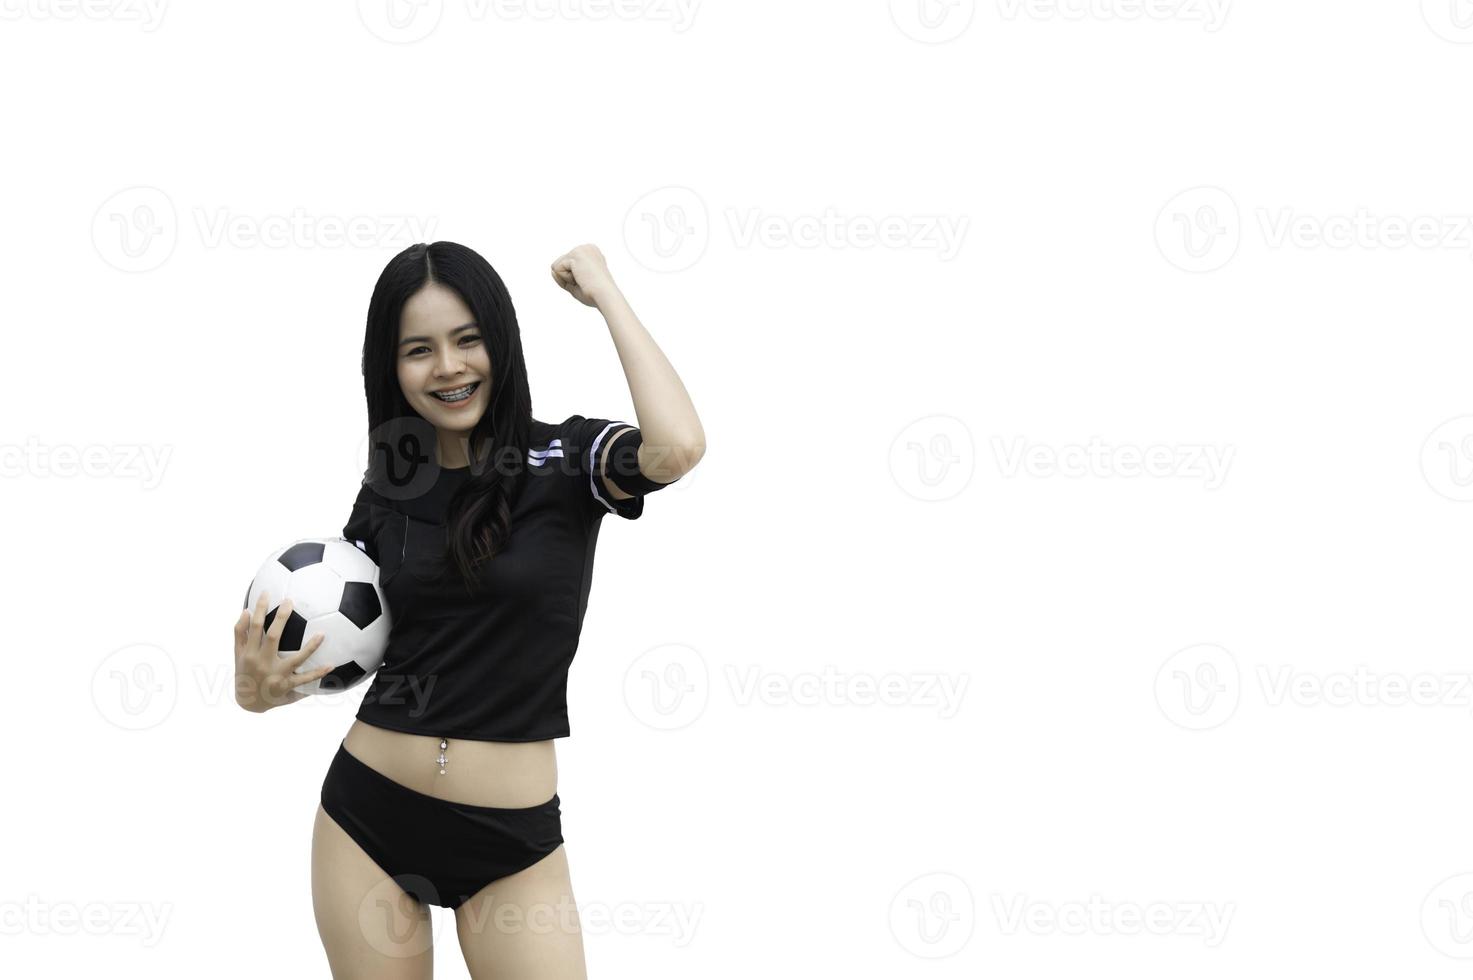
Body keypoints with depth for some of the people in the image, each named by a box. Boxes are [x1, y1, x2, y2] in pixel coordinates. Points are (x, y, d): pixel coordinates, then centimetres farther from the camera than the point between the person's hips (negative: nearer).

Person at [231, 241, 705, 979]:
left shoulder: (563, 461, -6)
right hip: (367, 814, 3)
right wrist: (261, 689, -8)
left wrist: (605, 295, -16)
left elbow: (677, 448, -28)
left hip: (511, 834, -3)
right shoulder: (385, 491, 6)